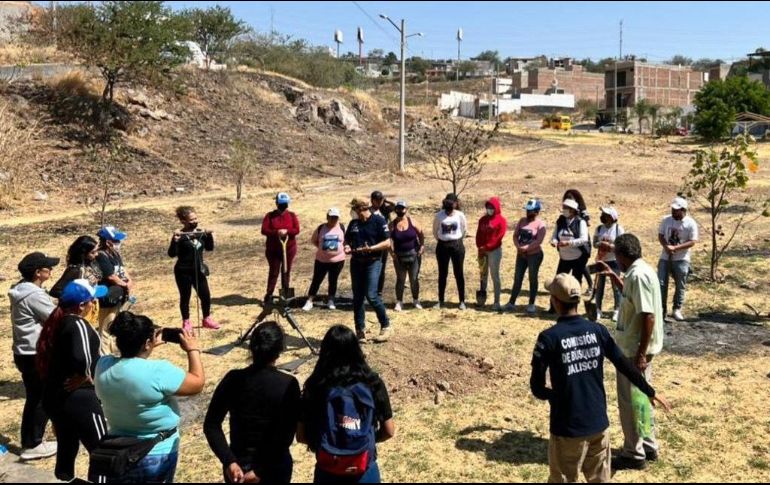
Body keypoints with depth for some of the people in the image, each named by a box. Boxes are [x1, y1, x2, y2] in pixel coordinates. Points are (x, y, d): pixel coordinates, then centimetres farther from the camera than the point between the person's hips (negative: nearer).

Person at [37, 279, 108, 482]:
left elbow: (52, 357, 14)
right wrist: (84, 377, -18)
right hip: (78, 399, -8)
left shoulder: (55, 322, 6)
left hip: (52, 396, 8)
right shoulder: (78, 324, -19)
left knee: (66, 449, 20)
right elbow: (82, 358, -35)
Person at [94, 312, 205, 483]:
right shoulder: (158, 371, -28)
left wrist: (151, 346, 12)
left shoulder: (103, 366, -11)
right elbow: (198, 383, -15)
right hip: (157, 455, -4)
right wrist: (193, 349, -3)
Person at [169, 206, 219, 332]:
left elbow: (209, 248, 7)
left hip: (199, 270, 5)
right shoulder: (180, 236, -14)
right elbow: (172, 254, -21)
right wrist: (175, 241, -36)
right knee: (185, 297, 7)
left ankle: (207, 319, 28)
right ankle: (186, 322, 22)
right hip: (183, 272, -5)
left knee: (206, 295, 9)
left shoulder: (200, 233, 2)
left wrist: (210, 236, -9)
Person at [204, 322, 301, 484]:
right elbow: (286, 436, -21)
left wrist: (229, 462, -17)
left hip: (238, 465, 2)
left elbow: (211, 425, -14)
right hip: (274, 468, -2)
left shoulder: (234, 379, -11)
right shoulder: (288, 385, -16)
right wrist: (260, 471, -17)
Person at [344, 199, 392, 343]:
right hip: (356, 262, 6)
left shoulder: (379, 221, -6)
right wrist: (347, 246, -2)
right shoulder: (354, 223, 10)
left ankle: (386, 326, 3)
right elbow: (347, 239, 21)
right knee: (357, 297, 6)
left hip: (373, 262, -6)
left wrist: (371, 248, -21)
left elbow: (387, 243, -9)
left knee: (371, 295, -14)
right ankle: (360, 331, 14)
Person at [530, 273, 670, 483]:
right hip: (598, 423, 4)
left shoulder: (549, 338, -16)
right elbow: (624, 365, 5)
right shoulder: (597, 330, -3)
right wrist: (650, 392, 19)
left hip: (567, 427, -4)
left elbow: (537, 387, -14)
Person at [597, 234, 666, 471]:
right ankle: (648, 447, 32)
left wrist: (640, 354, -24)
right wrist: (612, 275, 22)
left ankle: (634, 455, 12)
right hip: (639, 347, 10)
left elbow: (648, 317, -27)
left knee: (629, 402, 1)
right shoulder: (640, 271, 8)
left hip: (634, 349, -10)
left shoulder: (638, 275, -23)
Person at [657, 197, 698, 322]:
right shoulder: (666, 220, 1)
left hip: (681, 259, -3)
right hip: (665, 258, 3)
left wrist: (675, 248, -21)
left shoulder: (690, 223, -10)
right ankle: (662, 309, 10)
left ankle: (677, 309, 18)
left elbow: (692, 242, -13)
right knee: (661, 283, -1)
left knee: (680, 285, 5)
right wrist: (666, 246, -14)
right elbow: (660, 235, 6)